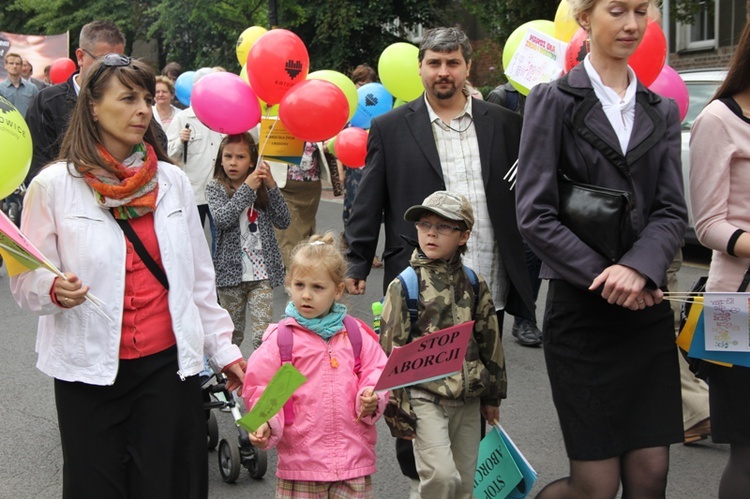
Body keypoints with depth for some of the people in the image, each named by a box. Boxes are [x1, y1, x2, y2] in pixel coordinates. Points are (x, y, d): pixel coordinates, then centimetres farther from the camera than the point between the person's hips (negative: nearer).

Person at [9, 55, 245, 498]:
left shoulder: (172, 181, 5)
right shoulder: (54, 185, -5)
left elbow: (199, 276, 10)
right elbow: (26, 280, -5)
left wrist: (223, 347, 9)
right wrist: (54, 290, -26)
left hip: (168, 362, 2)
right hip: (90, 370, -2)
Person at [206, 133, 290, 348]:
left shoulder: (261, 187, 4)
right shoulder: (215, 188, 0)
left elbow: (284, 222, -4)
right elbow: (222, 219, -19)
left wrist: (271, 186, -13)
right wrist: (247, 188, -20)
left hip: (261, 272, 1)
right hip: (231, 271, 0)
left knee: (263, 335, -7)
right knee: (232, 335, 12)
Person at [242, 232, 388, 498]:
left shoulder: (356, 334, 6)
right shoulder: (280, 338, -1)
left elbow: (377, 372, 8)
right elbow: (259, 386, -2)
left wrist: (372, 399, -12)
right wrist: (266, 424, -18)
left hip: (354, 457, 2)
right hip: (299, 457, -2)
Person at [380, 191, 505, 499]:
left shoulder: (475, 285, 5)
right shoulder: (404, 286, -7)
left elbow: (489, 340, 13)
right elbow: (391, 352, -7)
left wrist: (492, 395, 16)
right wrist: (398, 411, -8)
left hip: (468, 398, 4)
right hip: (424, 396, -4)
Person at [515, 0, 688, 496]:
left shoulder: (662, 111, 12)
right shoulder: (554, 100, -2)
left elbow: (672, 211, 2)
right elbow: (535, 215, -8)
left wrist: (638, 268, -17)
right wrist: (604, 275, -16)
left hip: (647, 308, 4)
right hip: (580, 309, -4)